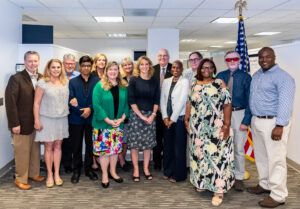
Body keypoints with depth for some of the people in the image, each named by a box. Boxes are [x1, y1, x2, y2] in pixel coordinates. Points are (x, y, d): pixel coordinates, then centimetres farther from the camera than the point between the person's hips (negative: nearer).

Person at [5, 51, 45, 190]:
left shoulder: (41, 78, 3)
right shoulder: (16, 78, -12)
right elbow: (10, 102, -15)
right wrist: (14, 123, -17)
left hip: (37, 122, 5)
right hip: (22, 123, -5)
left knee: (35, 150, 16)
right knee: (22, 152, 7)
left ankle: (34, 173, 33)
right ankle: (20, 179, 21)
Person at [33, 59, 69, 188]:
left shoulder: (65, 82, 4)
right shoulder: (42, 83, -9)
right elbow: (36, 103, -9)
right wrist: (37, 120, -11)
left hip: (62, 119, 4)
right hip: (47, 119, -3)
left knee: (58, 146, 10)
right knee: (49, 147, 5)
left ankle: (57, 174, 20)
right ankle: (49, 175, 17)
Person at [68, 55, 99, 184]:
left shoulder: (97, 81, 2)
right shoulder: (73, 82, 5)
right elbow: (71, 99, -4)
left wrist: (90, 109, -16)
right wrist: (82, 111, -18)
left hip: (92, 118, 0)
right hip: (76, 118, 0)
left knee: (90, 145, 8)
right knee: (76, 146, 7)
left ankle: (88, 168, 23)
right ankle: (76, 170, 20)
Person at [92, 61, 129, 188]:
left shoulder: (123, 86, 5)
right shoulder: (99, 86, -8)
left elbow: (126, 103, 6)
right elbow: (96, 105, -13)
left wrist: (122, 118, -9)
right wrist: (108, 120, -18)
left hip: (118, 124, 4)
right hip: (103, 124, -4)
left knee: (115, 149, 12)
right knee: (104, 149, 2)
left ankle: (113, 172, 28)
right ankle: (104, 174, 16)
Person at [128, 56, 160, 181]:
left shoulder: (154, 81, 6)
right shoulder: (134, 80, -2)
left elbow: (156, 100, 6)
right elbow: (131, 100, -7)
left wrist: (153, 114, -6)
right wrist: (141, 115, -12)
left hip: (150, 115, 3)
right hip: (136, 114, -2)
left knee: (148, 142, 6)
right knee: (134, 142, -1)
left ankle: (146, 168, 18)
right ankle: (136, 169, 11)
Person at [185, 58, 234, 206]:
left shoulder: (220, 84, -3)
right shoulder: (194, 85, 10)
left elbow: (227, 105, -8)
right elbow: (189, 103, 15)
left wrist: (227, 124, -14)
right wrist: (186, 119, 9)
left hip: (216, 128, -4)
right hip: (197, 127, 5)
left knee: (216, 155, -5)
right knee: (199, 153, 12)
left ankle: (219, 189, 0)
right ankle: (202, 181, 28)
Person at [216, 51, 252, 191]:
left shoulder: (245, 77, -4)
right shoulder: (220, 76, 4)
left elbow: (249, 100, -5)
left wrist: (246, 121, -12)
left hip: (239, 114, -2)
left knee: (239, 148, 4)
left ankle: (239, 178, 19)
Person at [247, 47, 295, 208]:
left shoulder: (282, 77, -13)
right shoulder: (256, 75, 14)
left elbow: (285, 103, -21)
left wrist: (279, 126, -27)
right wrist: (251, 119, 17)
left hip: (273, 123, -8)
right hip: (256, 121, 8)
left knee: (275, 159, -3)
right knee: (260, 156, 18)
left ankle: (278, 195, 6)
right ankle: (264, 184, 34)